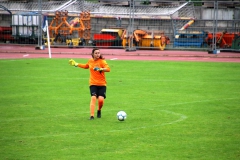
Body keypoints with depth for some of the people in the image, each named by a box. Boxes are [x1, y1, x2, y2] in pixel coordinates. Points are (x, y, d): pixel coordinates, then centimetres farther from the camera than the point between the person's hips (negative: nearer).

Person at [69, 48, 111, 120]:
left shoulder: (102, 61, -7)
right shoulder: (90, 61, 7)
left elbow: (108, 69, -23)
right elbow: (86, 66, 31)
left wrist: (100, 69, -39)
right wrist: (76, 64, 32)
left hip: (102, 84, -2)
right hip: (93, 84, 2)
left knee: (101, 99, -13)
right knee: (93, 98, -19)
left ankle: (99, 110, 21)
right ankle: (92, 115, -23)